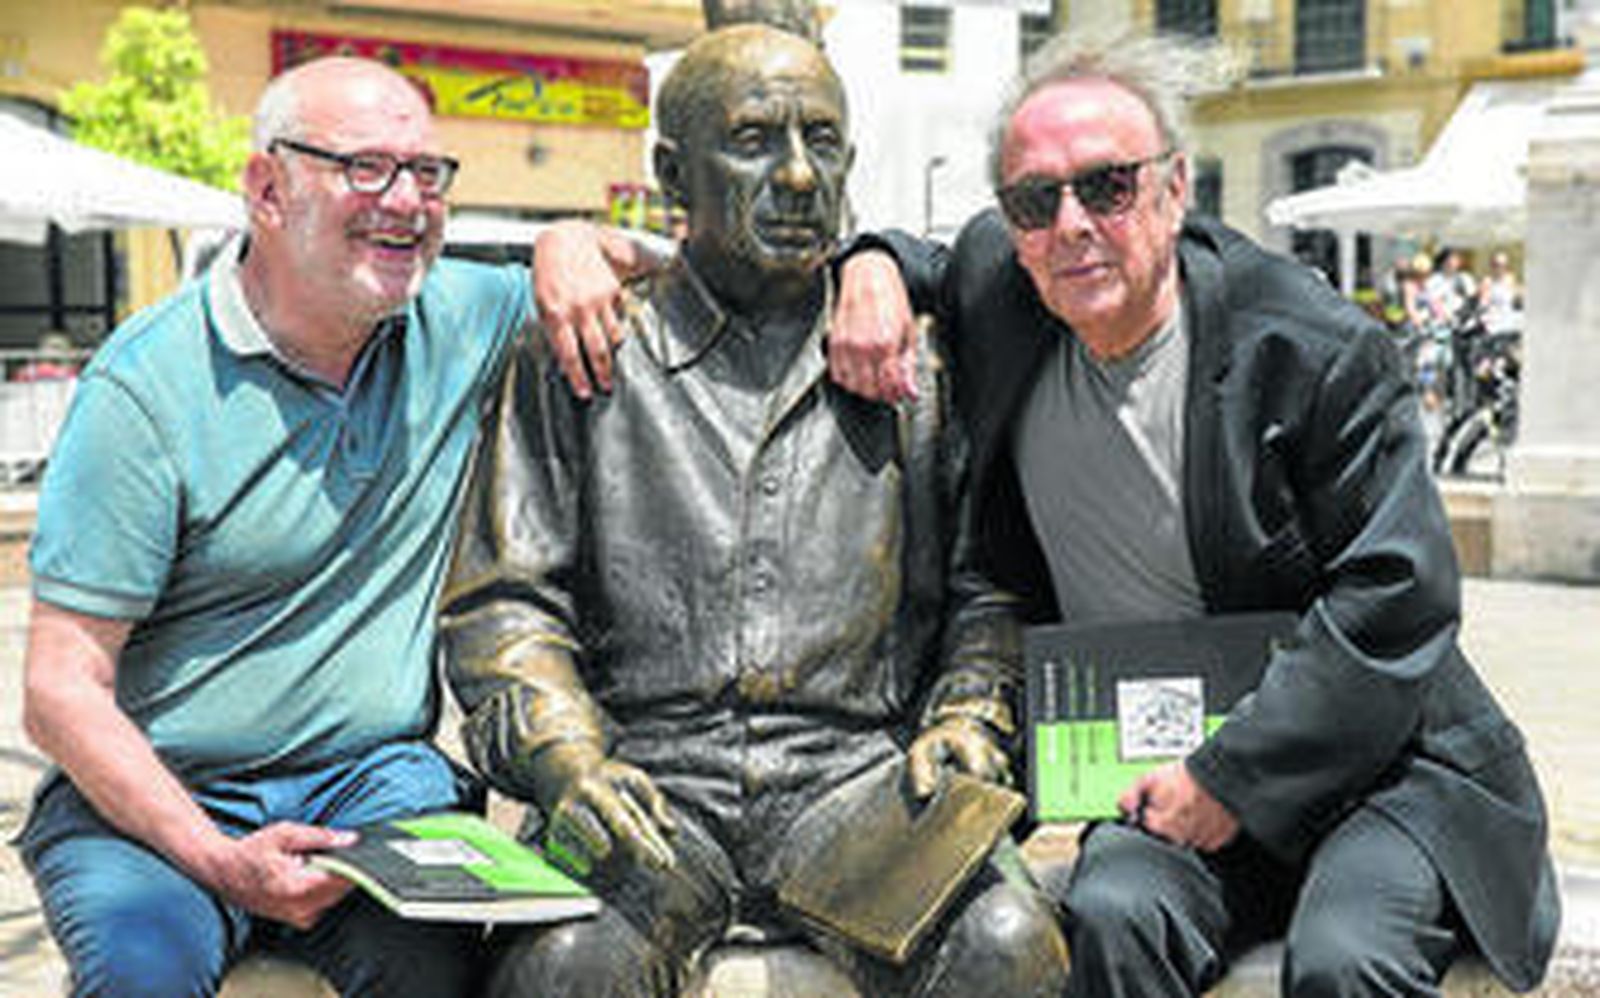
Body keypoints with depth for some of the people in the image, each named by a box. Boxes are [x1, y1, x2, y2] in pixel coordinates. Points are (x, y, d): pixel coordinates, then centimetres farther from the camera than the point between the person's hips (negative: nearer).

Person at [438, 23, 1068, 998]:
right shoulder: (585, 354, 10)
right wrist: (567, 761, -10)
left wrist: (963, 723, -2)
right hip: (646, 765, -1)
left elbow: (985, 584, 17)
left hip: (855, 768, 1)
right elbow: (502, 600, 7)